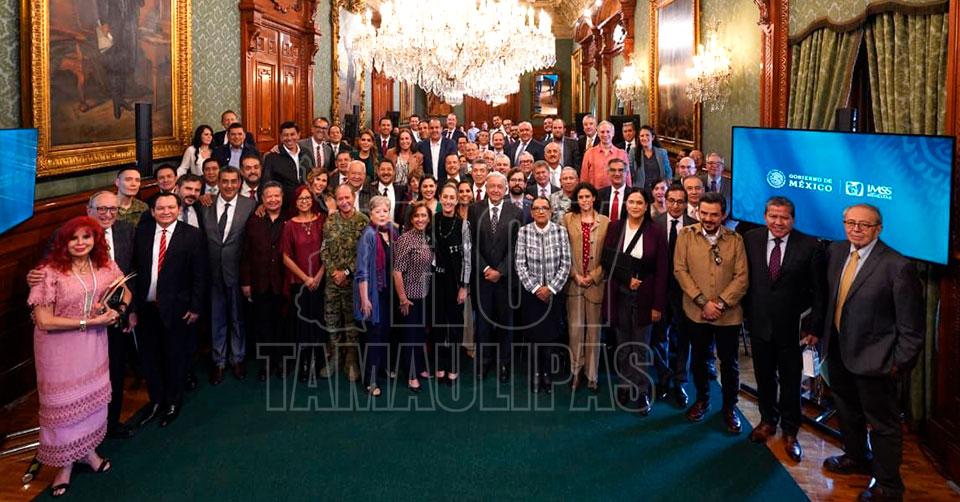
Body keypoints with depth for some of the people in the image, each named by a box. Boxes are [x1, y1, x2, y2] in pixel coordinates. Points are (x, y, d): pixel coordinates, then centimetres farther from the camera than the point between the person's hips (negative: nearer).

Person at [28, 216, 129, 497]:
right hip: (60, 347, -4)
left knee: (93, 396, 17)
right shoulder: (51, 272, -20)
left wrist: (117, 310, -13)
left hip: (93, 344, 4)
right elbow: (43, 320, -21)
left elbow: (126, 293, 10)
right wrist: (90, 321, -21)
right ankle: (66, 463, 30)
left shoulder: (105, 265, -5)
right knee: (64, 403, 10)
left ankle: (87, 449, 41)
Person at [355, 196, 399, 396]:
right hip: (374, 292, -6)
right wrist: (365, 299, -18)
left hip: (389, 291, 6)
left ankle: (382, 367, 33)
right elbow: (362, 270, -16)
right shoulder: (368, 235, -15)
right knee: (374, 333, -2)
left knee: (386, 331, 15)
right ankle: (371, 380, 7)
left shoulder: (393, 231, 5)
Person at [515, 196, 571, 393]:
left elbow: (566, 264, -4)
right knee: (534, 334, 4)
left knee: (550, 334, 3)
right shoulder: (523, 231, -6)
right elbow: (520, 264, -6)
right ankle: (535, 374, 19)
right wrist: (535, 288, -10)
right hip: (531, 291, 0)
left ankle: (546, 373, 18)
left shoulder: (560, 231, -5)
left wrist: (550, 288, -9)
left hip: (554, 291, 0)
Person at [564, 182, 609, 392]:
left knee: (594, 330, 4)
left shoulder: (605, 222, 3)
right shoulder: (568, 219, 4)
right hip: (574, 282, 0)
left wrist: (593, 276, -6)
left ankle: (591, 375, 14)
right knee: (575, 329, 0)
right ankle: (576, 371, 14)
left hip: (596, 283, 0)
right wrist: (575, 275, -5)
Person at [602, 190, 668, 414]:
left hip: (644, 295, -2)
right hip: (619, 293, 2)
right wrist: (627, 278, -12)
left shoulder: (655, 232, -3)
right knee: (623, 343, 11)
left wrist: (658, 305, -7)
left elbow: (662, 270, -4)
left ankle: (642, 392, 12)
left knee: (641, 346, 3)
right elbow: (607, 260, 1)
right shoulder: (614, 227, 2)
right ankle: (625, 385, 22)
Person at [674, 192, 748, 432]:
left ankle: (730, 407, 28)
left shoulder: (735, 239, -2)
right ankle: (702, 400, 36)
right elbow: (680, 270, -6)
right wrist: (702, 301, -13)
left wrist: (721, 303, -15)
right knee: (699, 358, 16)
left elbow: (741, 277, -5)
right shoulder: (686, 235, -2)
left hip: (728, 313, 0)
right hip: (696, 311, 1)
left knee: (729, 362, 9)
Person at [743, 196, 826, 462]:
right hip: (758, 322, 2)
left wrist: (815, 327, -7)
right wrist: (745, 313, 1)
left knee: (790, 380, 11)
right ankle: (768, 420, 39)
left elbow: (819, 290, -7)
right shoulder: (751, 239, -4)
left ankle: (790, 431, 29)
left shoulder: (809, 246, -11)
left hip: (791, 326, -2)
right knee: (764, 377, 18)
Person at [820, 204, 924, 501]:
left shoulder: (897, 266, -21)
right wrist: (822, 333, 7)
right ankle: (857, 458, 50)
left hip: (873, 359, -6)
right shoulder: (835, 252, -1)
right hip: (838, 352, 7)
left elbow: (911, 327, -16)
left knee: (883, 424, 10)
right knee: (847, 412, 26)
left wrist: (900, 363, -13)